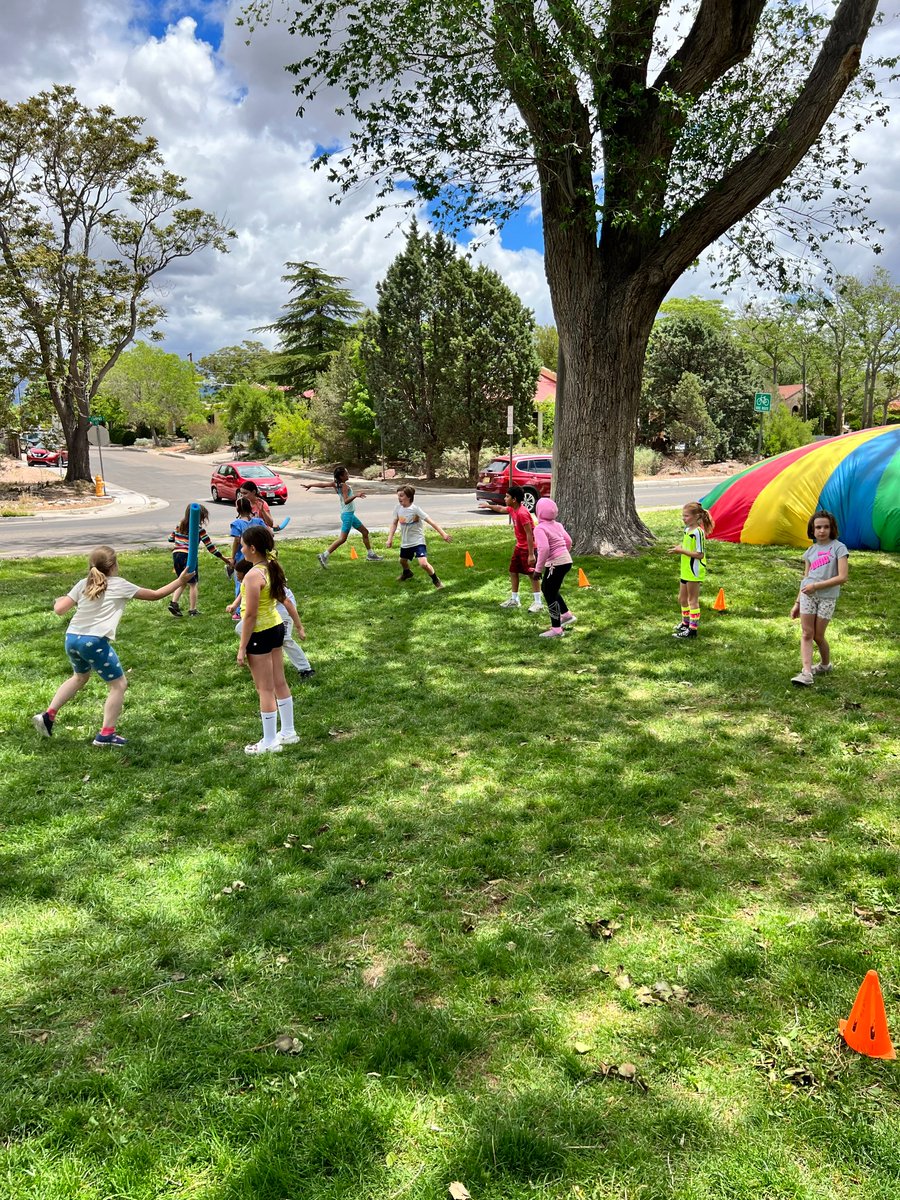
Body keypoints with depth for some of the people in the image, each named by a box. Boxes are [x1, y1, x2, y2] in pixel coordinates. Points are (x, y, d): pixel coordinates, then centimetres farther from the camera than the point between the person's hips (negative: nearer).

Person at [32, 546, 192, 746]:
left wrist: (58, 601, 28)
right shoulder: (120, 585, 3)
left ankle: (48, 716, 32)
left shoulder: (83, 584, 12)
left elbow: (59, 610, 5)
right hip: (94, 641, -6)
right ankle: (106, 734, 5)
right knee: (119, 684, 9)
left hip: (72, 638, 7)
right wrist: (179, 582, 18)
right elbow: (155, 594, 9)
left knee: (80, 677, 34)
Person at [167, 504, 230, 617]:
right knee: (193, 584, 8)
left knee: (182, 582, 23)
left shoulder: (179, 525, 10)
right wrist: (223, 558, 5)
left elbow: (170, 538, 17)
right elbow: (210, 546, -4)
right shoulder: (199, 529, -5)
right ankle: (192, 610, 11)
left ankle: (173, 602, 8)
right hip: (188, 557, -5)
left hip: (176, 555, 6)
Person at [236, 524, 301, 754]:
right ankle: (288, 732, 31)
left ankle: (269, 742, 14)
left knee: (265, 690, 3)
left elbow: (250, 615, -21)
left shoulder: (253, 575, -23)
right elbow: (287, 601, 11)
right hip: (276, 628, 9)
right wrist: (299, 624, 22)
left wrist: (242, 648, -16)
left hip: (260, 634, -9)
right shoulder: (273, 568, 2)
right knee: (279, 683, 19)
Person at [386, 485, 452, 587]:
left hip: (418, 541, -6)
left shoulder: (415, 509, -20)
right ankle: (407, 573, 59)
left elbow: (431, 521, -21)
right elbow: (394, 523, 9)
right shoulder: (398, 508, -5)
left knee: (423, 563, -23)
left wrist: (443, 534, -26)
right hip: (405, 542, 6)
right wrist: (390, 539, 2)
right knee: (402, 561, 25)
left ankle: (435, 580, 1)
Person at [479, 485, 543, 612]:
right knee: (513, 571, 14)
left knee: (532, 574, -5)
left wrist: (531, 554, -28)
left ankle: (538, 602, 1)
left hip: (528, 547, -10)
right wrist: (489, 506, 40)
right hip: (519, 546, 10)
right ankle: (514, 600, 24)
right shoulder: (512, 509, 2)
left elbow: (529, 534, -27)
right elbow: (501, 508, 28)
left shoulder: (522, 513, -26)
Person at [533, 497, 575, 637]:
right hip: (566, 561, 9)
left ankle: (556, 629, 10)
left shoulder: (540, 528, -15)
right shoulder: (557, 525, 10)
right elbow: (568, 541, 16)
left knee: (549, 594, 4)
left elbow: (544, 549, -26)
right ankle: (567, 615, 31)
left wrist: (538, 569, -19)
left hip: (556, 564, -9)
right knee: (547, 588, 26)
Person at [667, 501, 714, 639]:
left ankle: (693, 629, 9)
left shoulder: (698, 532, -22)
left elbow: (700, 554, -23)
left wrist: (682, 551, -22)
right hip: (685, 571, 9)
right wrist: (679, 547, 0)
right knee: (682, 599, 20)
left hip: (694, 572, -9)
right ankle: (685, 623, 37)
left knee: (693, 600, 0)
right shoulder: (687, 529, 7)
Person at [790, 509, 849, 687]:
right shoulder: (811, 551, 12)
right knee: (806, 634, -6)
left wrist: (816, 586, -12)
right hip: (808, 595, 4)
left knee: (818, 636, 3)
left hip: (827, 597, -4)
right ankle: (806, 673, -12)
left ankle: (825, 665, 29)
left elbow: (842, 577, -11)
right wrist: (797, 603, 15)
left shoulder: (838, 547, -3)